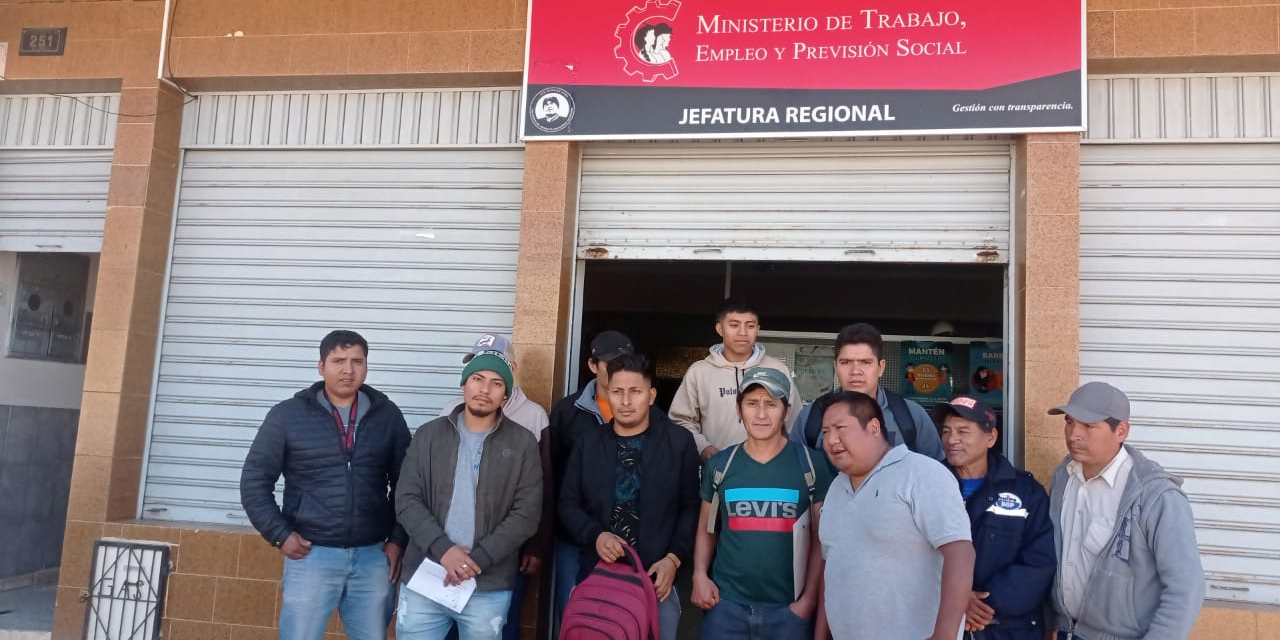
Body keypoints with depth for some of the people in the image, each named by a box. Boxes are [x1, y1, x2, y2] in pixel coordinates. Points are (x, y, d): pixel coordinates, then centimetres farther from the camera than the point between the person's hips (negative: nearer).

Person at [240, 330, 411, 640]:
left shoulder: (387, 415, 4)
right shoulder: (287, 414, -1)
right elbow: (254, 481, 2)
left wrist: (398, 540, 2)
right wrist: (280, 535, -5)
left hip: (373, 557, 2)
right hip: (311, 555, -2)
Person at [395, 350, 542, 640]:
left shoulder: (522, 443, 1)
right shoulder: (428, 434, 6)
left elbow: (526, 514, -4)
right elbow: (407, 500, 0)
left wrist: (478, 559, -14)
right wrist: (442, 548, -14)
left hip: (489, 588, -1)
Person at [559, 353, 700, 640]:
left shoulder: (679, 442, -2)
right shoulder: (589, 442, 5)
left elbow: (691, 508, 1)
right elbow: (568, 504, 6)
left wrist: (674, 558, -10)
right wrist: (595, 536, -11)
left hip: (657, 576, -2)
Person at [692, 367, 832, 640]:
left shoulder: (811, 465, -3)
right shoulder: (719, 465, 3)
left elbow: (821, 539, 0)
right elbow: (706, 530, 10)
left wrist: (810, 597, -6)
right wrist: (699, 575, -5)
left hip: (788, 605, -1)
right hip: (725, 602, 2)